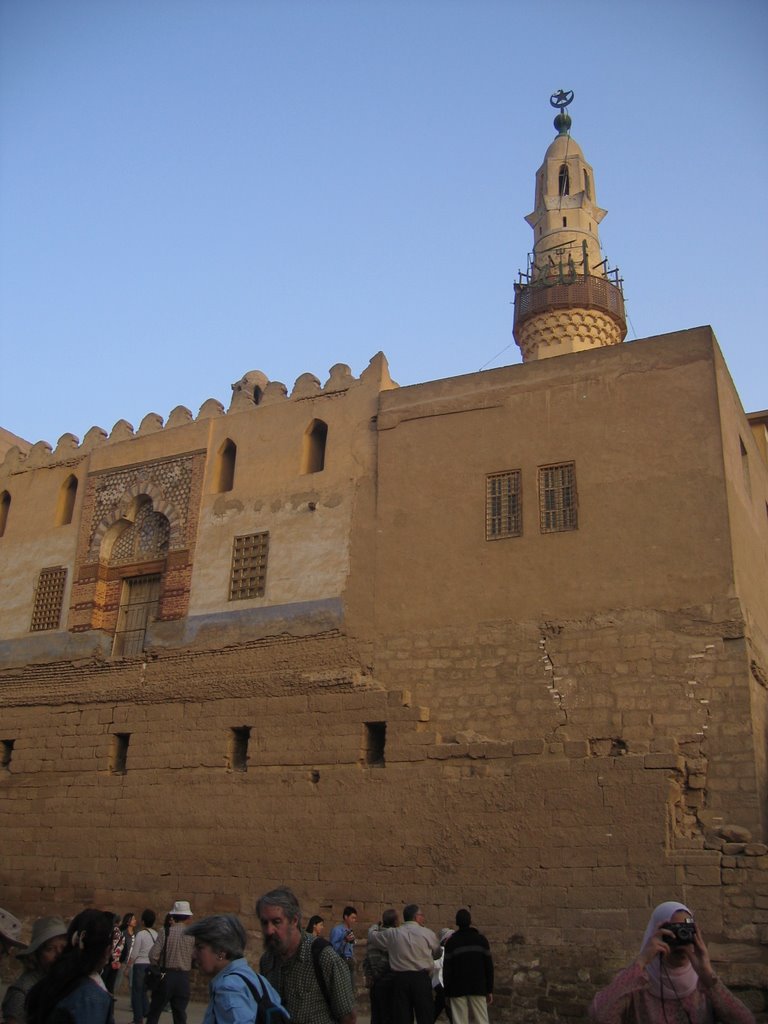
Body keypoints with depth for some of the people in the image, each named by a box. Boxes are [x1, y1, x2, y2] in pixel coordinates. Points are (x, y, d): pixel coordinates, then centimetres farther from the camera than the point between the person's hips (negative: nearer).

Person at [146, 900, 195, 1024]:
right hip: (183, 977, 1)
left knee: (154, 1012, 13)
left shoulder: (165, 932, -6)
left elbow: (153, 955, -10)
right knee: (180, 1014, 9)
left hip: (166, 975, -1)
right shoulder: (192, 935, -4)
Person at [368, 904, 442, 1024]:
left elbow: (372, 937, 17)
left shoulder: (392, 934, 3)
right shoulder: (427, 934, -3)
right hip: (421, 978, -2)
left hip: (399, 978, 2)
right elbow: (437, 954, 11)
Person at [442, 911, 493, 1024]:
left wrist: (447, 993, 6)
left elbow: (446, 969, 0)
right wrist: (489, 990, 9)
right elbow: (489, 967, 4)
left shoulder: (451, 942, -1)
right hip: (478, 988, 1)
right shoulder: (481, 940, 4)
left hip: (457, 989, -1)